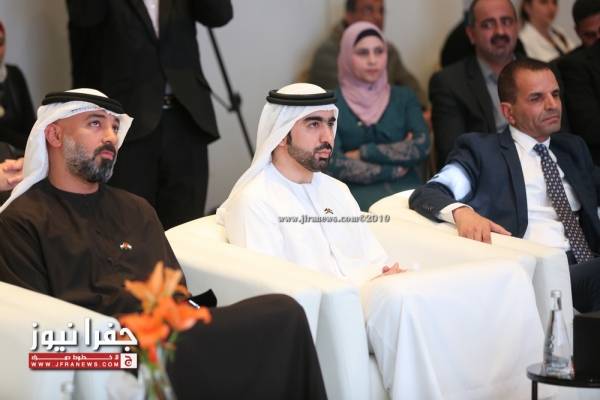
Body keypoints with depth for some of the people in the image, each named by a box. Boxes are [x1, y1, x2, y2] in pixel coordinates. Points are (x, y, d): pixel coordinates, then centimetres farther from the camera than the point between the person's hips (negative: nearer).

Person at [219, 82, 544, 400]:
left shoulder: (335, 190, 23)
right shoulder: (254, 201, -1)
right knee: (396, 295, -42)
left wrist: (392, 275, -6)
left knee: (506, 276, -11)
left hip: (376, 297, 7)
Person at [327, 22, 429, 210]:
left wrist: (364, 153, -6)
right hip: (359, 194, -2)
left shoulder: (404, 97, 15)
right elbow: (335, 166, -7)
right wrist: (394, 169, -4)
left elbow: (422, 146, -1)